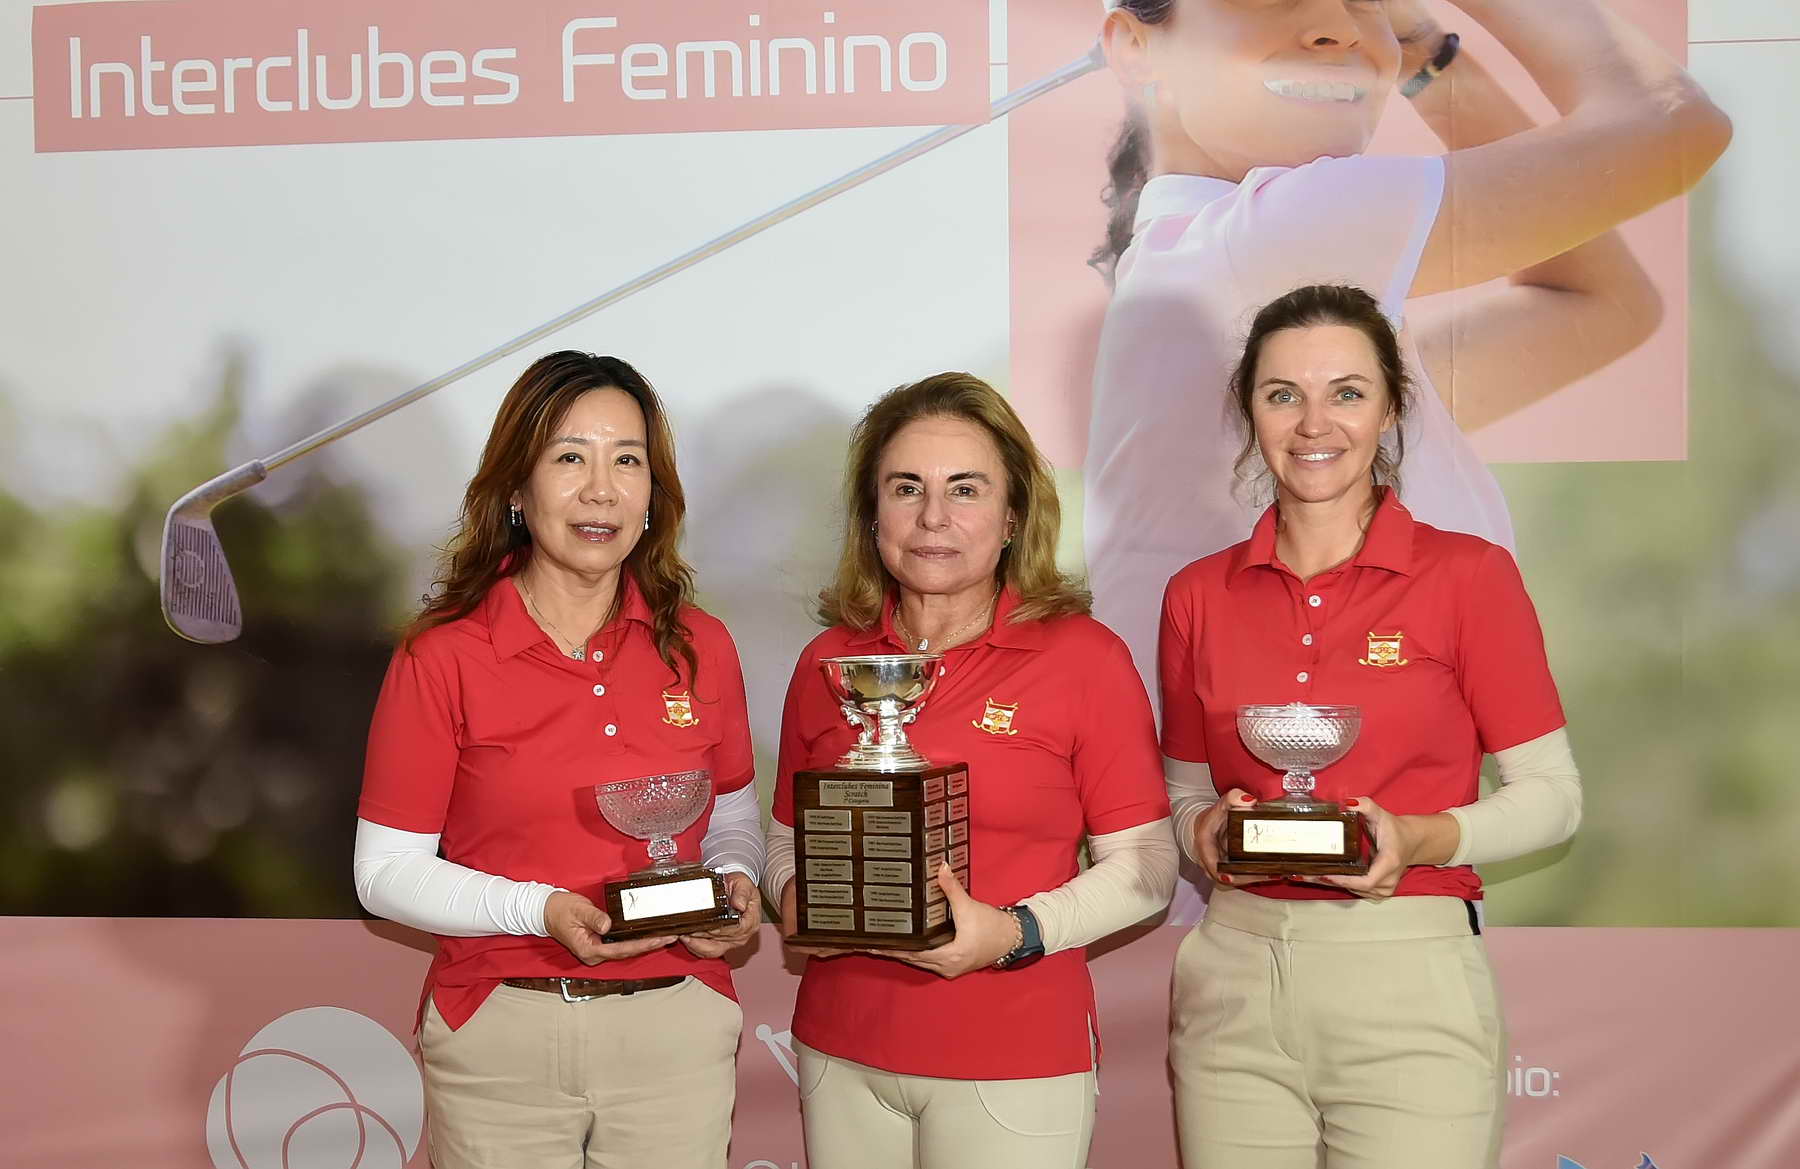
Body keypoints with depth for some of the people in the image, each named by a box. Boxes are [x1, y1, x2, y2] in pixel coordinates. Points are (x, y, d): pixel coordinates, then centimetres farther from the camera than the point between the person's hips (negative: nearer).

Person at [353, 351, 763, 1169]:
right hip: (501, 1040, -2)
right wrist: (543, 910, -19)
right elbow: (387, 871, -5)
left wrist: (736, 884, -7)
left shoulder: (701, 649, 2)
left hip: (678, 1035, 3)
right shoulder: (443, 657, -7)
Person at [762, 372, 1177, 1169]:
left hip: (1016, 1063, -3)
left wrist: (1016, 932, -19)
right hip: (840, 1051, 3)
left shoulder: (1084, 656, -6)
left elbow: (1145, 864, -5)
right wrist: (792, 899, -6)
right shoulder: (826, 662, 4)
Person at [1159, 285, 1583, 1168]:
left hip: (1410, 991, -3)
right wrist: (1209, 830, -6)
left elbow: (1552, 797, 0)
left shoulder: (1468, 575, -3)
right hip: (1234, 984, 3)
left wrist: (1420, 839, -16)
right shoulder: (1199, 595, 6)